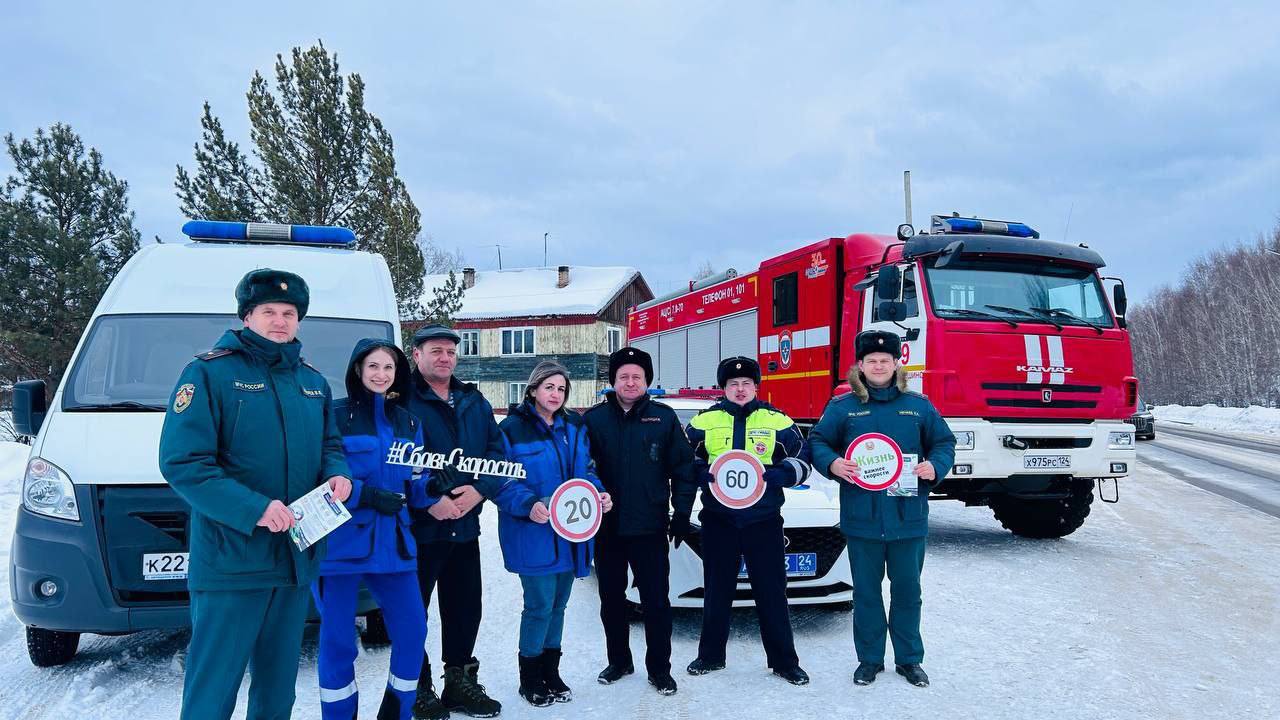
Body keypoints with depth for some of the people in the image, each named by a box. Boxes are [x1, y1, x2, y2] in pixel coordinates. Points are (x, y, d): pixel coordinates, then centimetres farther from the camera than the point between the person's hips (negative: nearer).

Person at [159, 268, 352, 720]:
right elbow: (182, 462, -14)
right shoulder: (210, 372, -8)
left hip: (296, 562, 6)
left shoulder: (313, 382, 12)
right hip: (230, 564, -6)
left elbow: (330, 445, 20)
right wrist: (251, 508, -24)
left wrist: (337, 475, -4)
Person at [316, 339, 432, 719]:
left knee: (413, 631, 7)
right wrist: (365, 494, -22)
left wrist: (431, 488, -8)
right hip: (340, 544, -5)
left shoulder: (407, 422, 12)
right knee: (337, 641, 2)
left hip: (393, 543, 5)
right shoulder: (335, 416, -5)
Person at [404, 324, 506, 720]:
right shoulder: (401, 399, -8)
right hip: (416, 526, -6)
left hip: (465, 525, 6)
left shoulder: (475, 402, 12)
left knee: (466, 608, 14)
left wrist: (479, 490, -10)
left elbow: (497, 452, 7)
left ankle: (460, 683, 29)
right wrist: (428, 500, -23)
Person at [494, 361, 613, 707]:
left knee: (559, 603, 15)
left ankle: (550, 671, 31)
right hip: (533, 533, -6)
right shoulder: (513, 429, -9)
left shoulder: (575, 427, 9)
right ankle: (530, 678, 18)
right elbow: (503, 481, -11)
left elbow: (585, 471, 15)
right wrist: (529, 505, -27)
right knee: (540, 605, -3)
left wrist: (599, 494, -4)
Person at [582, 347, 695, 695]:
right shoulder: (594, 419, 2)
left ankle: (659, 668, 17)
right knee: (611, 600, 14)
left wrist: (682, 512, -4)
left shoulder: (664, 418, 0)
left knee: (656, 601, 3)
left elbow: (683, 467, 1)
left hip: (650, 527, -2)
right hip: (607, 527, 2)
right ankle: (619, 661, 31)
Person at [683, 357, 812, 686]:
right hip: (718, 520, 1)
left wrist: (773, 474, -15)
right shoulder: (704, 420, 6)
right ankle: (711, 655, 25)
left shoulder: (777, 420, 4)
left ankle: (784, 661, 16)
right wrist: (704, 472, -13)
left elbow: (801, 463, 6)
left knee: (772, 592, 4)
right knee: (717, 590, 11)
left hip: (764, 521, -1)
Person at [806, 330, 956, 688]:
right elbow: (817, 441, 5)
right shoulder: (842, 407, 1)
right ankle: (869, 659, 24)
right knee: (866, 591, 9)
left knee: (907, 590, 12)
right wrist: (832, 463, -15)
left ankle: (910, 658, 28)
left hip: (908, 518, 1)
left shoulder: (918, 406, 5)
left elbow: (944, 442, 11)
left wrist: (935, 466, -8)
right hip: (862, 518, -1)